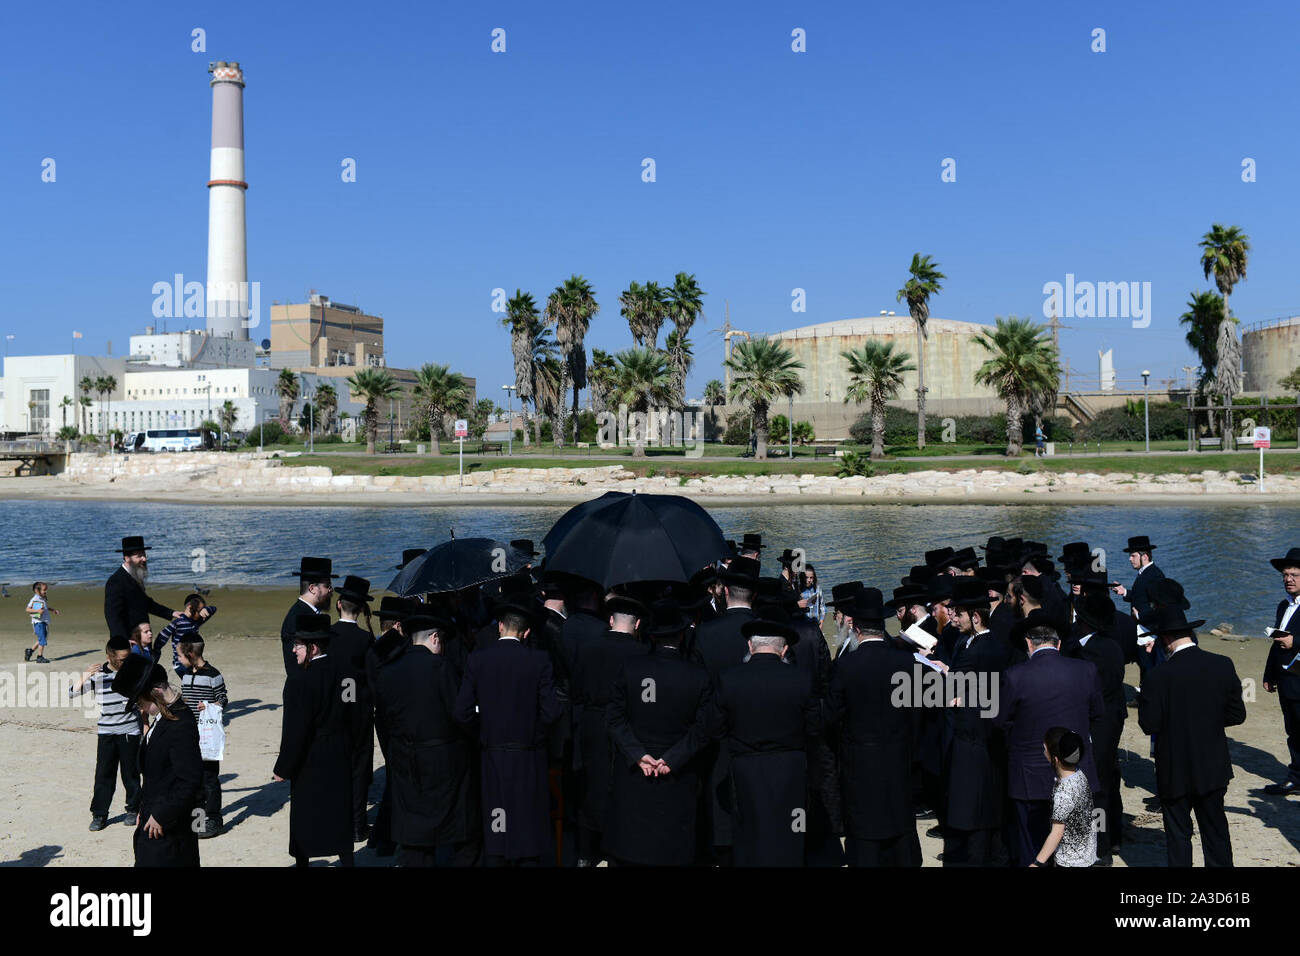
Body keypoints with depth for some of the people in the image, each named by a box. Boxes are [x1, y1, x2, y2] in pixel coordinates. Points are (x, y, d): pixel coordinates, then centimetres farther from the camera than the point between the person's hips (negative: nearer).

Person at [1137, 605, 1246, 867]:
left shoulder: (1157, 676, -20)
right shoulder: (1223, 666, -7)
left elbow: (1150, 725, -16)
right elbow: (1237, 715, -1)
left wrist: (1142, 699, 1)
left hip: (1174, 770, -4)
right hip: (1213, 767, 4)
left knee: (1178, 835, 9)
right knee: (1215, 830, 18)